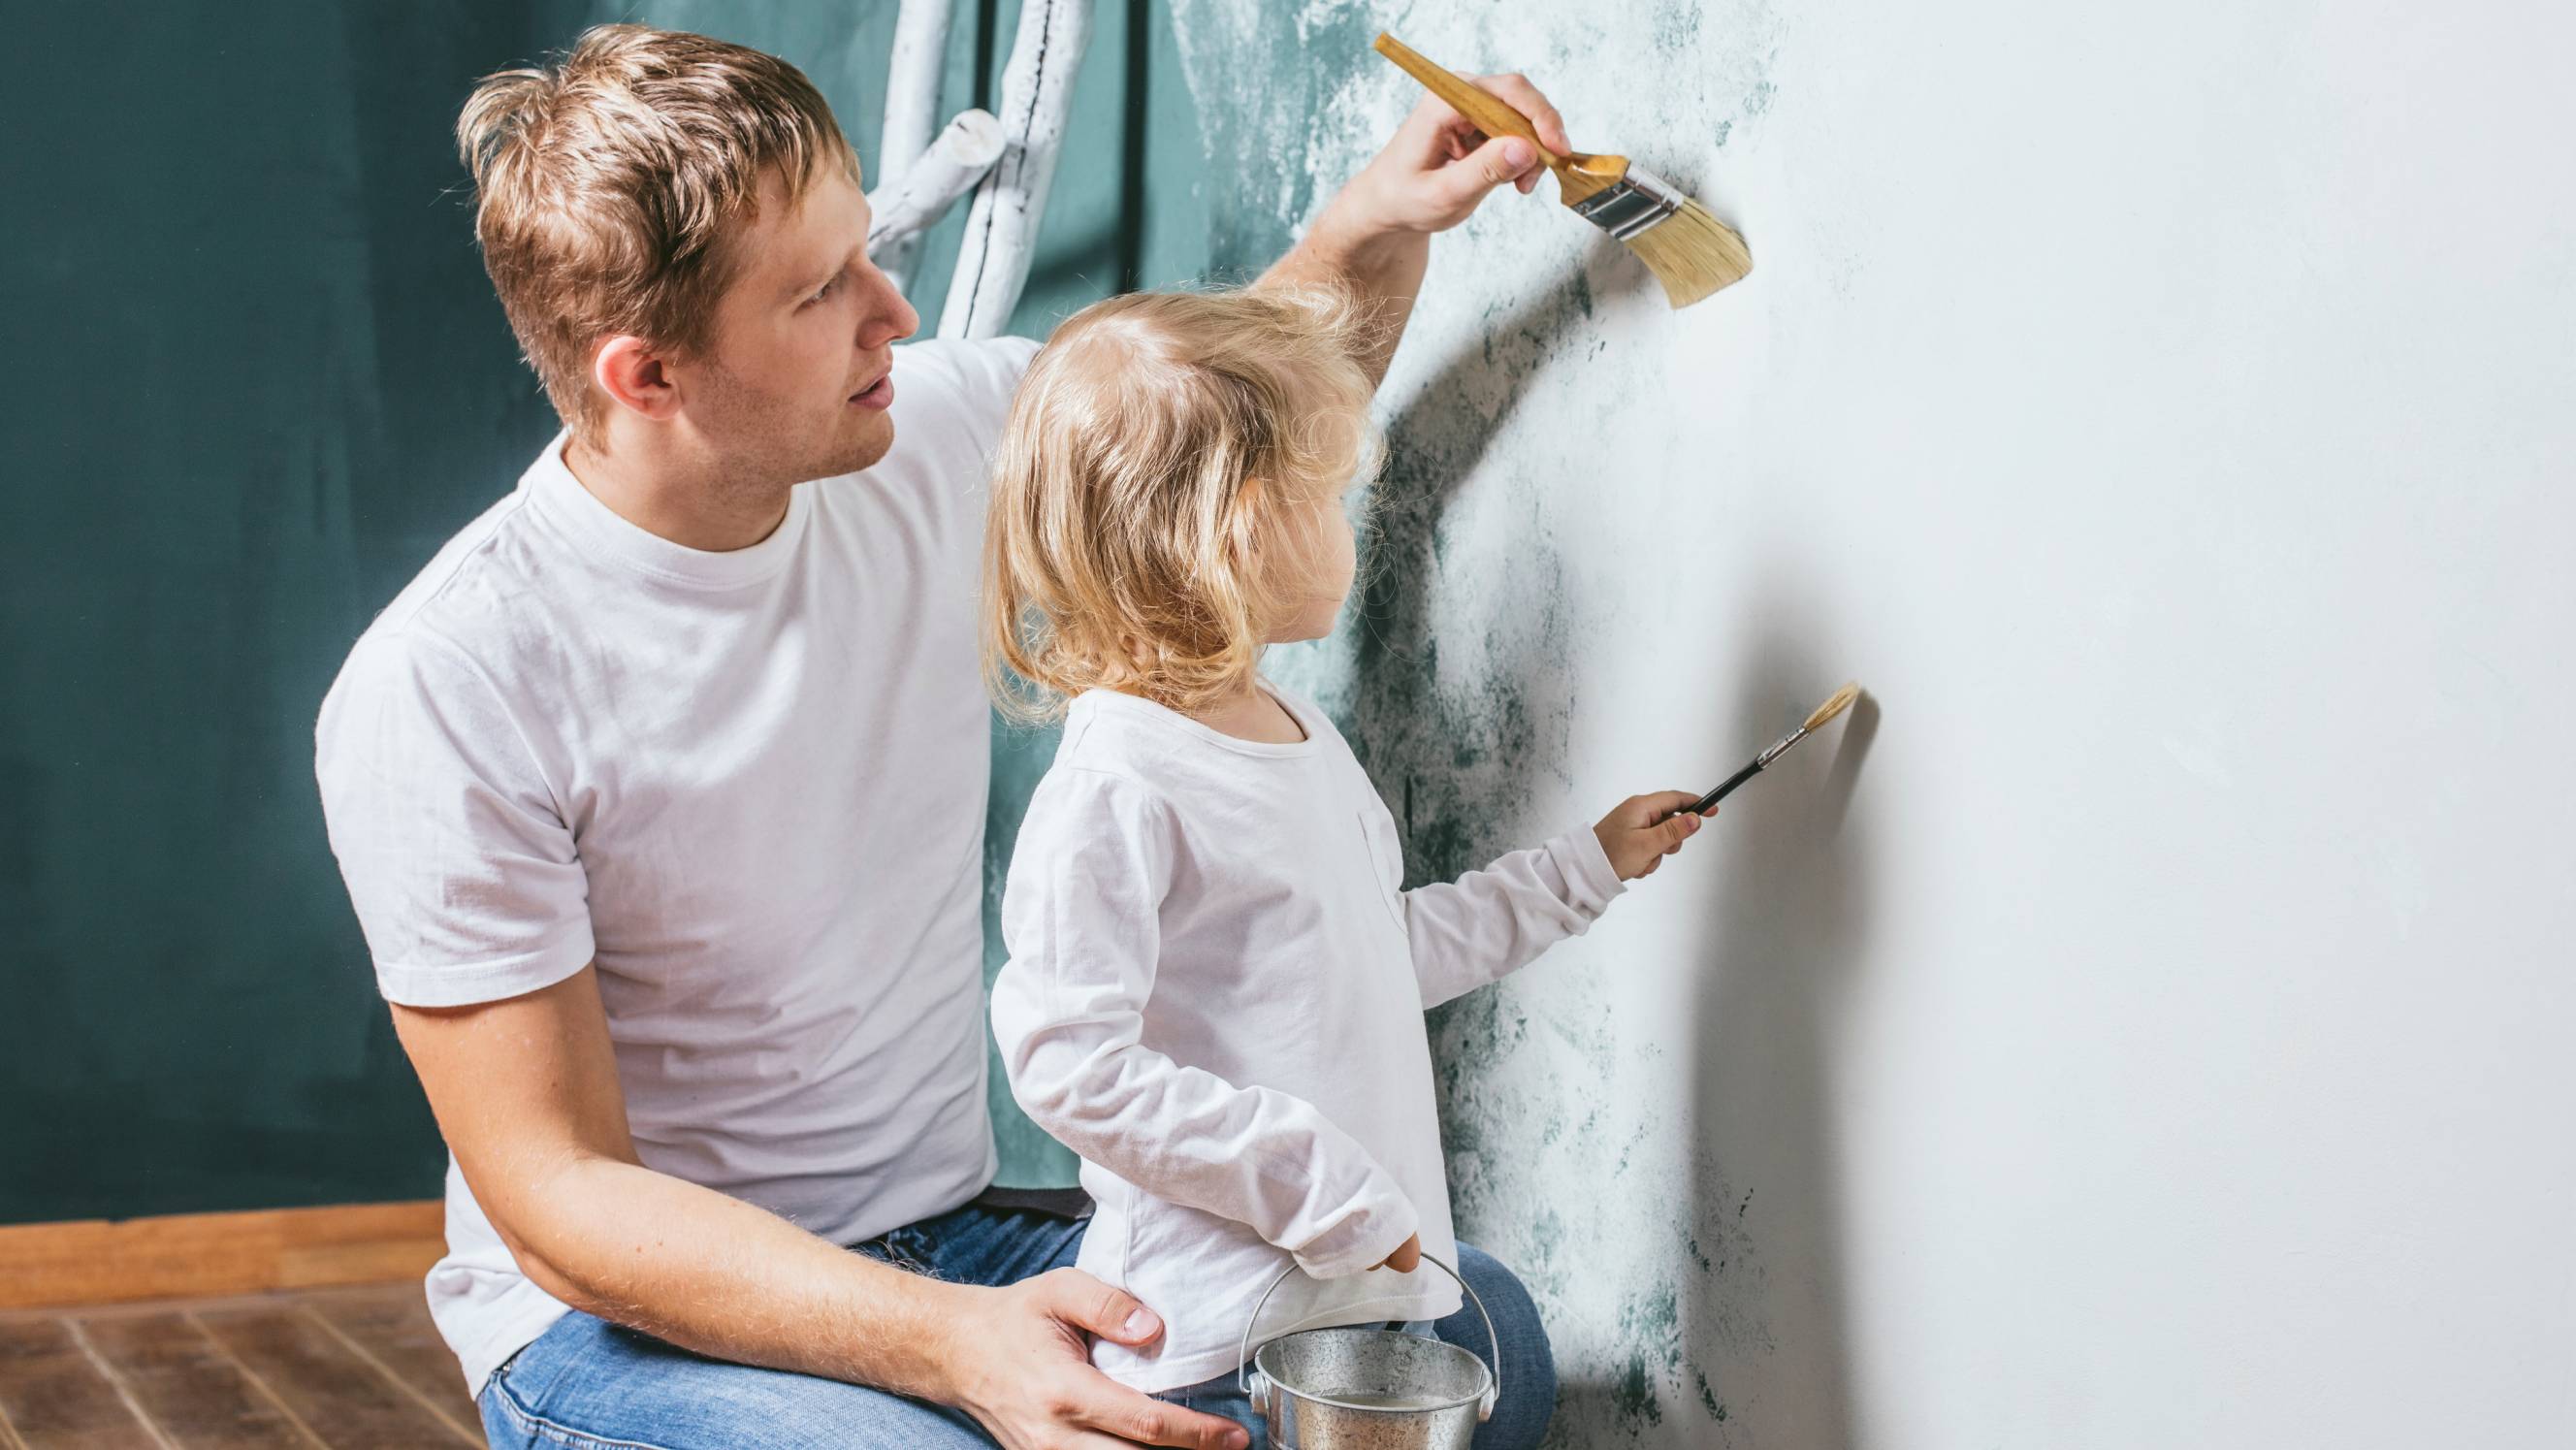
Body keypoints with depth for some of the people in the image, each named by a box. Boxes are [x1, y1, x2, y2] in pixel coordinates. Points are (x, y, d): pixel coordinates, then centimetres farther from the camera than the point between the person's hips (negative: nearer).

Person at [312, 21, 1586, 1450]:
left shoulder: (938, 436, -2)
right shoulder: (437, 696, -20)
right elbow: (561, 1199, -20)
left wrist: (1374, 226, -2)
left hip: (951, 1234, 6)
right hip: (621, 1317, -5)